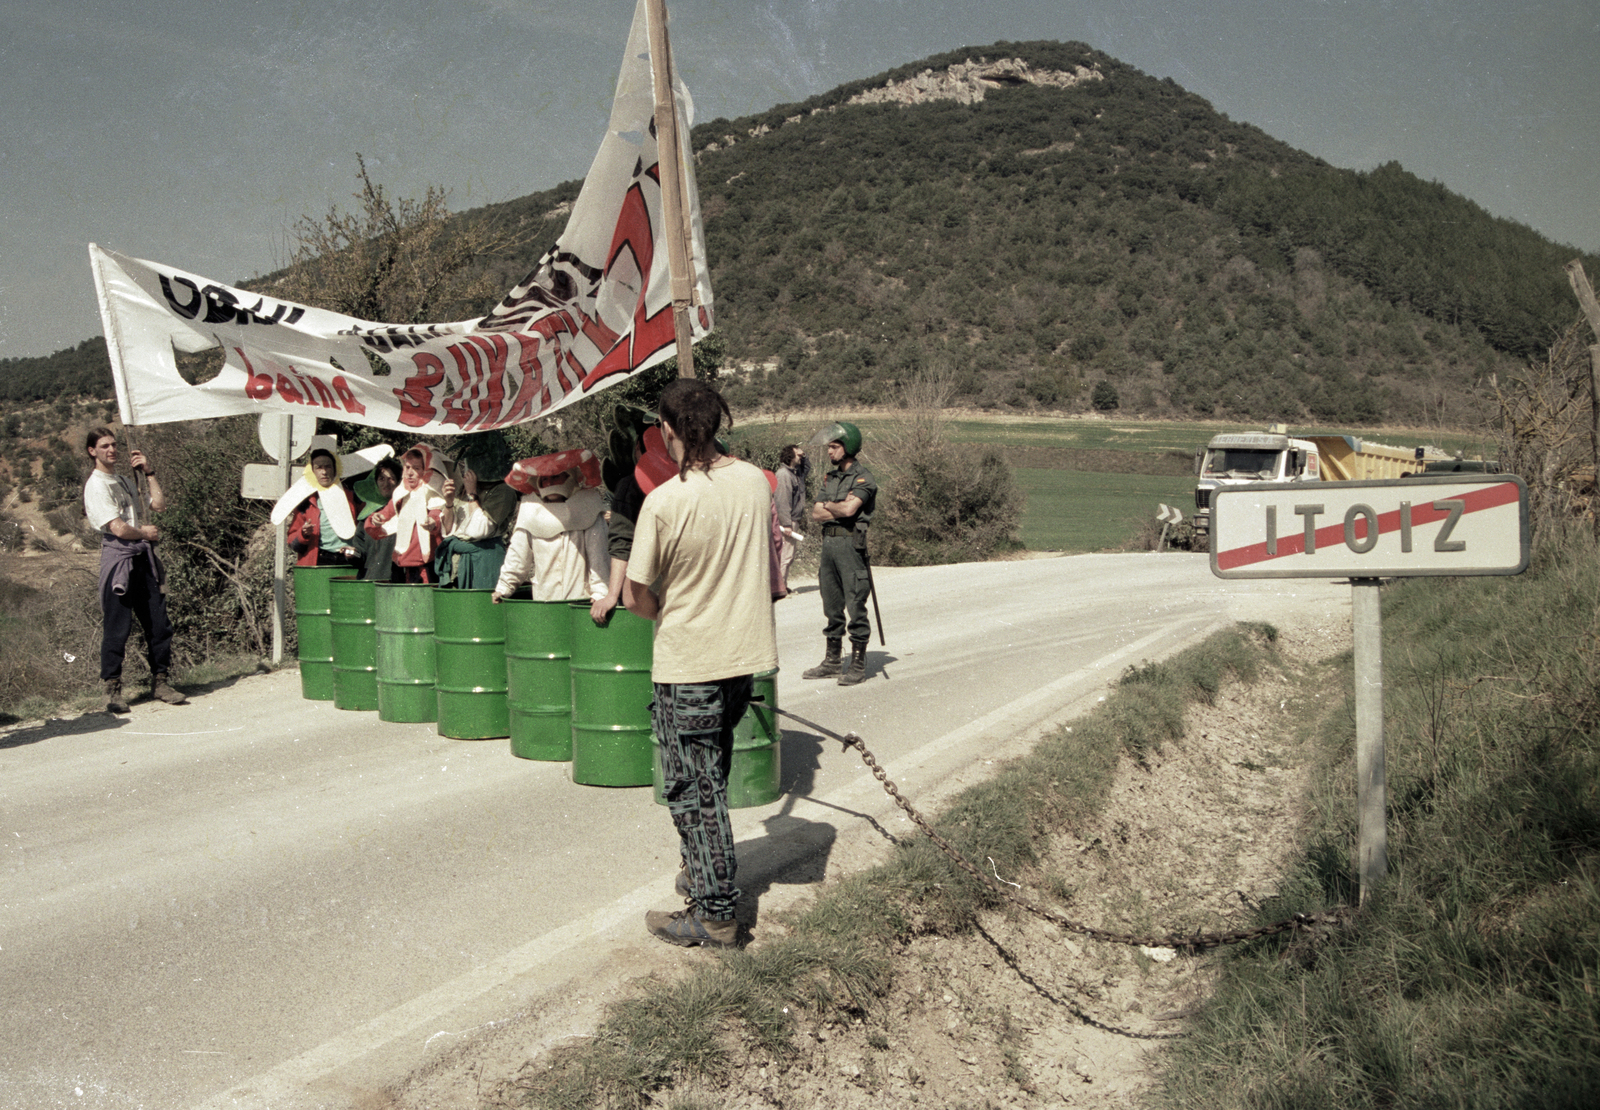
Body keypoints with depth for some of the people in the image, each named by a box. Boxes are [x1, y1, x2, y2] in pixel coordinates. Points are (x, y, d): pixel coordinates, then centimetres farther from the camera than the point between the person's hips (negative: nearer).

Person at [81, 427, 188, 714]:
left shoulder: (126, 481, 21)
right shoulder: (96, 485, -6)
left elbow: (158, 504, 12)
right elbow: (118, 528, -15)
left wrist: (148, 472, 9)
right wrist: (146, 533, 1)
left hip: (144, 556, 7)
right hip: (119, 557, -7)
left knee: (158, 623, 5)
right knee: (117, 627, -5)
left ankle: (160, 682, 14)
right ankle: (113, 689, 4)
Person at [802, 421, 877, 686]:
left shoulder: (863, 478, -7)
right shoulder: (830, 477, 16)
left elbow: (848, 509, -21)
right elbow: (816, 514, 8)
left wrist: (827, 505, -2)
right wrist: (839, 508, -8)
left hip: (851, 544, -8)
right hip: (828, 544, 8)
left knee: (855, 606, -5)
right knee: (832, 606, 13)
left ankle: (858, 664, 1)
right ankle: (832, 661, 21)